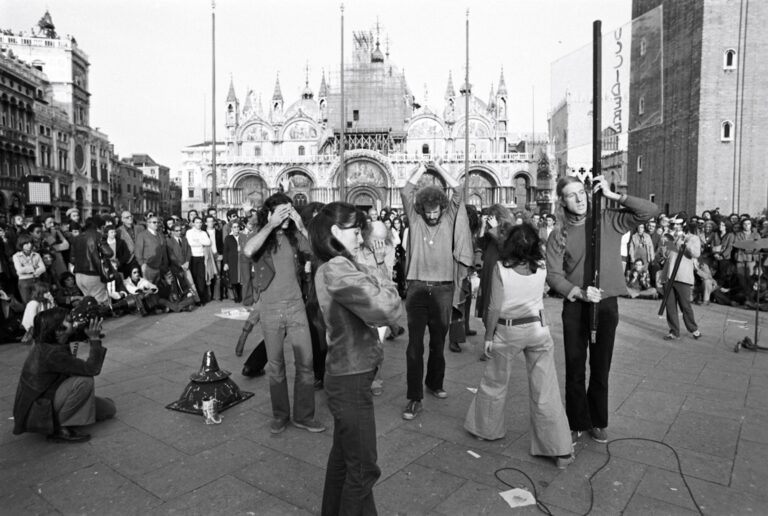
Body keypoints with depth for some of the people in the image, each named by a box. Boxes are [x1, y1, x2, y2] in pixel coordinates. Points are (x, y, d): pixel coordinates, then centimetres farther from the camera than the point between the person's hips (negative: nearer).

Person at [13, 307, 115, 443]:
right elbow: (91, 369, -31)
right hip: (35, 415, -9)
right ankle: (58, 429, -17)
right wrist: (95, 339, -27)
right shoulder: (51, 353, -31)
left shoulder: (43, 344, -2)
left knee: (109, 408, 5)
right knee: (84, 381, -31)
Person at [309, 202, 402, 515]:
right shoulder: (339, 269, -23)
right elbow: (385, 311, -29)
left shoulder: (327, 269, 9)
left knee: (343, 454, 24)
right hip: (352, 379, -10)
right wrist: (385, 284, -10)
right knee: (363, 468, 5)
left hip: (345, 374, 10)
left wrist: (372, 281, -5)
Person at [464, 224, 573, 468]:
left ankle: (487, 428, 38)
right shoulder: (541, 267, -7)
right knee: (545, 391, 6)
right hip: (538, 329, 2)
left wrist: (488, 336, -2)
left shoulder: (500, 267, -16)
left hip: (507, 331, -2)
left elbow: (494, 307, -14)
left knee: (494, 383, 19)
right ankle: (560, 450, 12)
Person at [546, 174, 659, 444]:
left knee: (601, 368, 12)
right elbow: (553, 275, -8)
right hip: (574, 306, 0)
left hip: (606, 304, 1)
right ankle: (577, 423, 23)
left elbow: (651, 211, -6)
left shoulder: (608, 220, -1)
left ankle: (598, 422, 29)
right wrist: (579, 292, -23)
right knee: (575, 369, 7)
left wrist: (614, 195, -11)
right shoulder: (558, 235, -3)